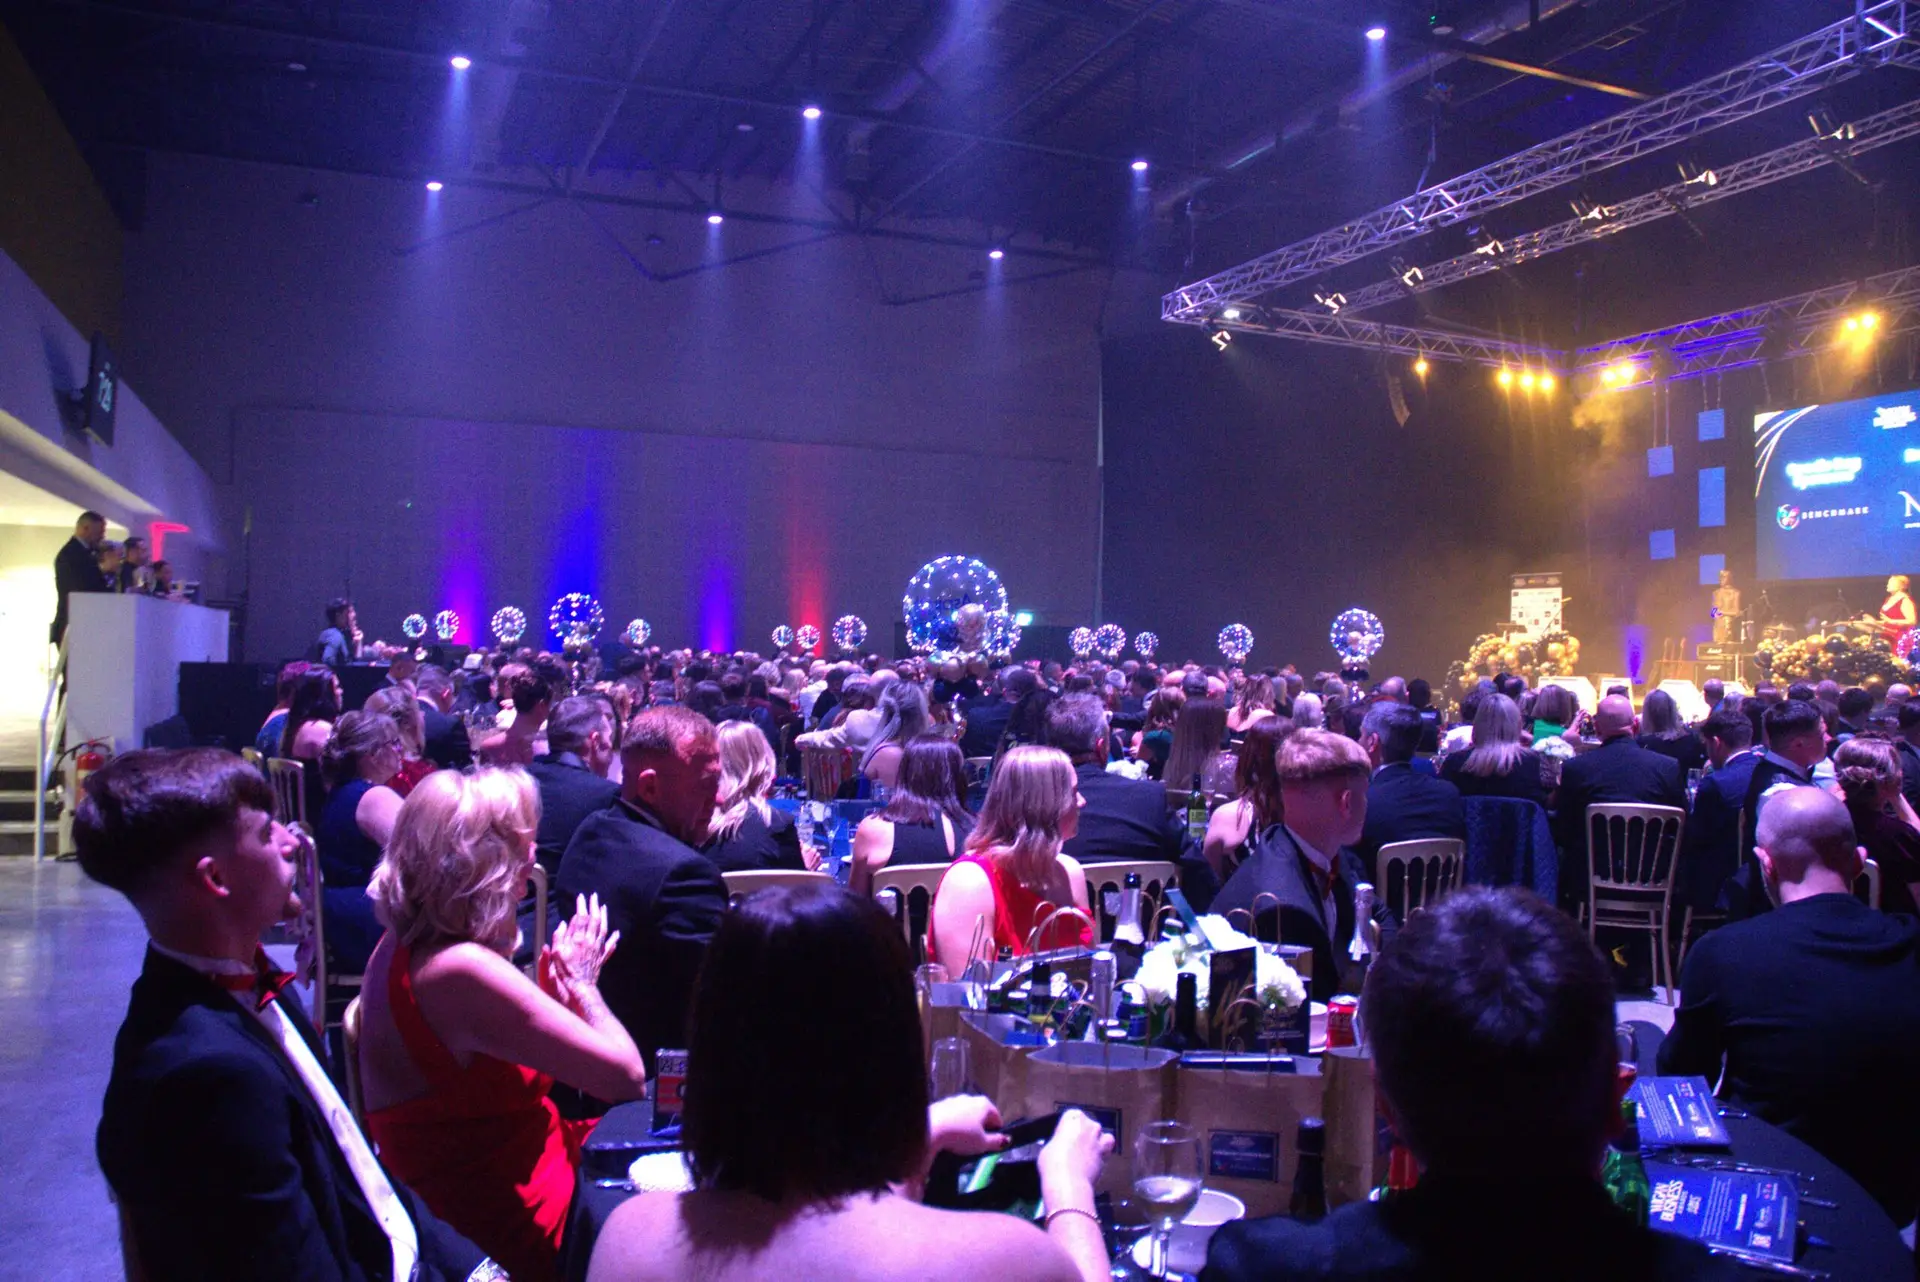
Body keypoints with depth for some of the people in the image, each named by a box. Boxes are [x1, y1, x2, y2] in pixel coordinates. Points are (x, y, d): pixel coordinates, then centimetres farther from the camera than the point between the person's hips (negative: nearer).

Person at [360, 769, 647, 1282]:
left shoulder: (402, 945, -1)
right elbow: (625, 1076, -24)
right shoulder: (464, 971, -29)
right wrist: (582, 983, -8)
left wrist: (556, 987, -6)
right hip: (527, 1218, -9)